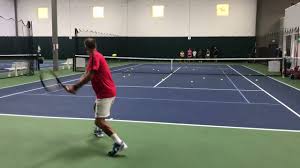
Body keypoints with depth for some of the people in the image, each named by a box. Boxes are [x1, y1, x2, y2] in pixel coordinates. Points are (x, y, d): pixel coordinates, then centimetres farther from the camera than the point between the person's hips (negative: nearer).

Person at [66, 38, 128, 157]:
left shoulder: (95, 56, -16)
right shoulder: (95, 57, 15)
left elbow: (89, 76, -23)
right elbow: (86, 75, 11)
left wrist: (75, 87, -17)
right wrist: (75, 86, -2)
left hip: (105, 93, -11)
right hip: (108, 91, 11)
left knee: (99, 121, -14)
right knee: (96, 107, 35)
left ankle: (119, 143, -19)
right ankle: (100, 130, 54)